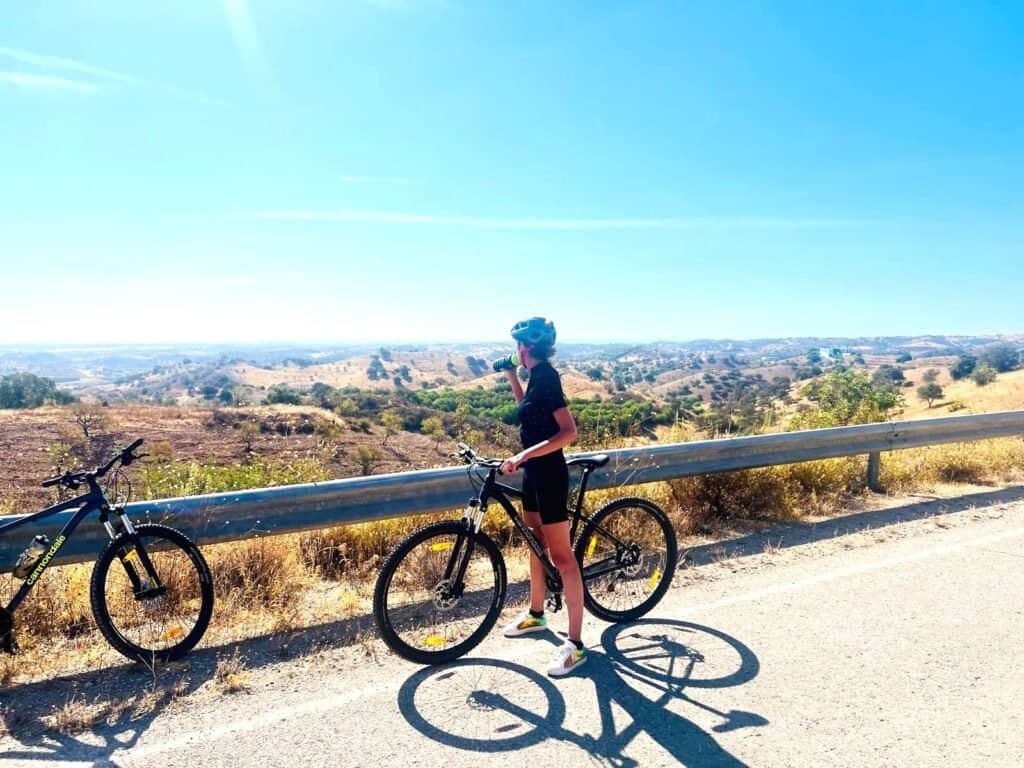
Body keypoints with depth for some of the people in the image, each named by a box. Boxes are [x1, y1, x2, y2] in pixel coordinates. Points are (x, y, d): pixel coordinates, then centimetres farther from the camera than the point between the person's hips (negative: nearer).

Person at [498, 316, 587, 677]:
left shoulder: (545, 377, -19)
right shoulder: (537, 374, 9)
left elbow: (568, 432, -26)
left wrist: (523, 456, -32)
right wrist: (511, 377, 17)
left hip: (549, 474, -10)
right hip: (534, 472, 10)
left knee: (561, 555, -4)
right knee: (535, 543, 21)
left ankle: (575, 644, 4)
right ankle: (536, 614, 39)